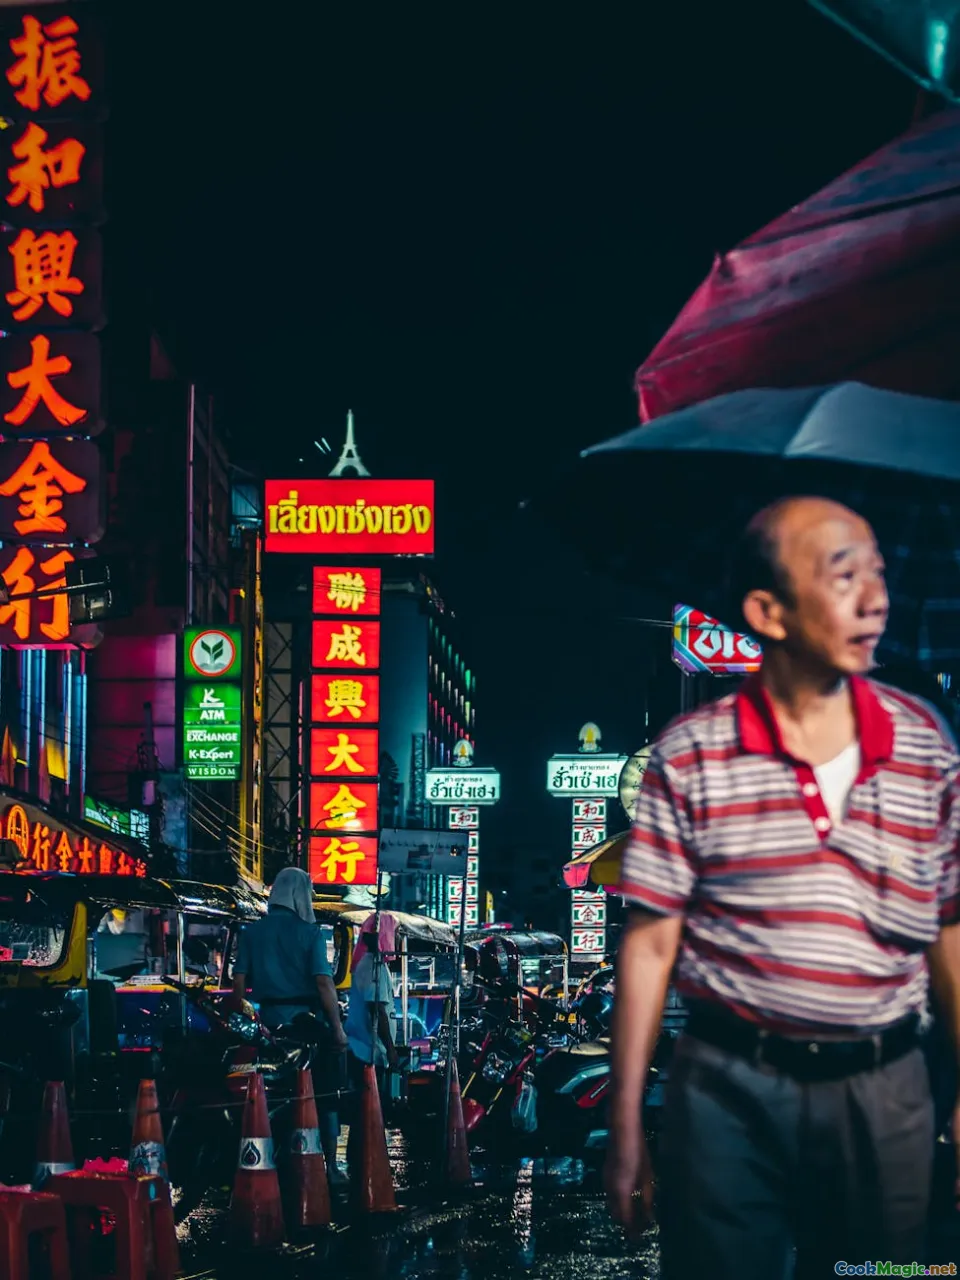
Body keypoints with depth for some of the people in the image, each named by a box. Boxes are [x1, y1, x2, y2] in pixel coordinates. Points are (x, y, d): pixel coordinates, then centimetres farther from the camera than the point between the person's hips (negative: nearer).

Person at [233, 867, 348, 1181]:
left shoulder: (252, 932, 4)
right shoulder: (310, 932, -6)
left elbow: (239, 981, 1)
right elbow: (323, 982, -13)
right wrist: (337, 1027, -9)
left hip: (269, 1021, 3)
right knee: (324, 1096, 6)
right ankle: (330, 1167, 6)